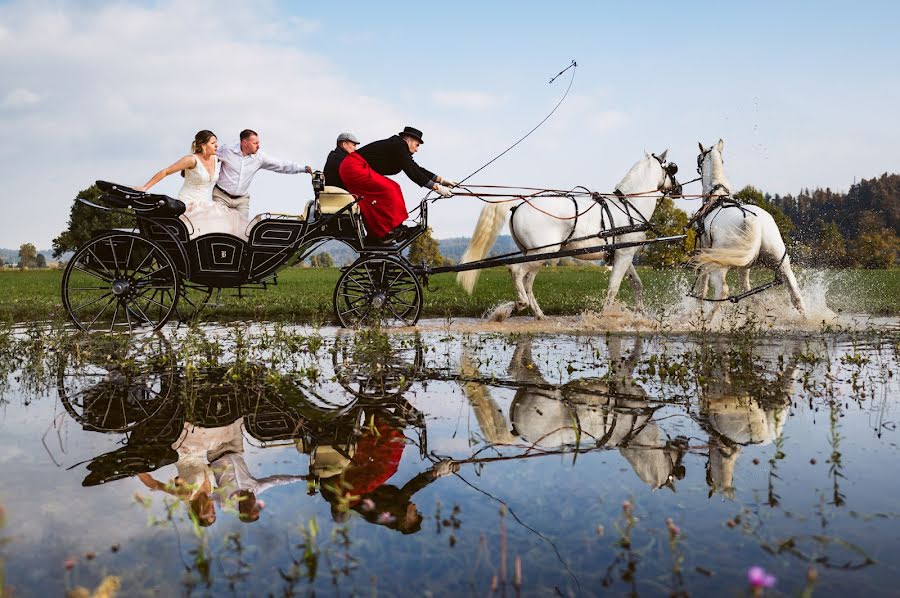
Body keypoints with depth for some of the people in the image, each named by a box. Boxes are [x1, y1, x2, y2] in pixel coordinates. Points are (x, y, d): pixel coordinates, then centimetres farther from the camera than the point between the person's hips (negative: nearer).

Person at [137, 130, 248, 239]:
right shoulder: (192, 159, -12)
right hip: (189, 205, -7)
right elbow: (165, 172, -8)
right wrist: (145, 188, -10)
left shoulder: (217, 160, 6)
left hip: (207, 205, 7)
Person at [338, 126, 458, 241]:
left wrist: (441, 179, 11)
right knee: (389, 189, -17)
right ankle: (389, 230, -13)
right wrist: (436, 187, -17)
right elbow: (412, 173, -19)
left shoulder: (401, 149, 15)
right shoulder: (397, 146, -14)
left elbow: (416, 169, 15)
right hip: (354, 168, -11)